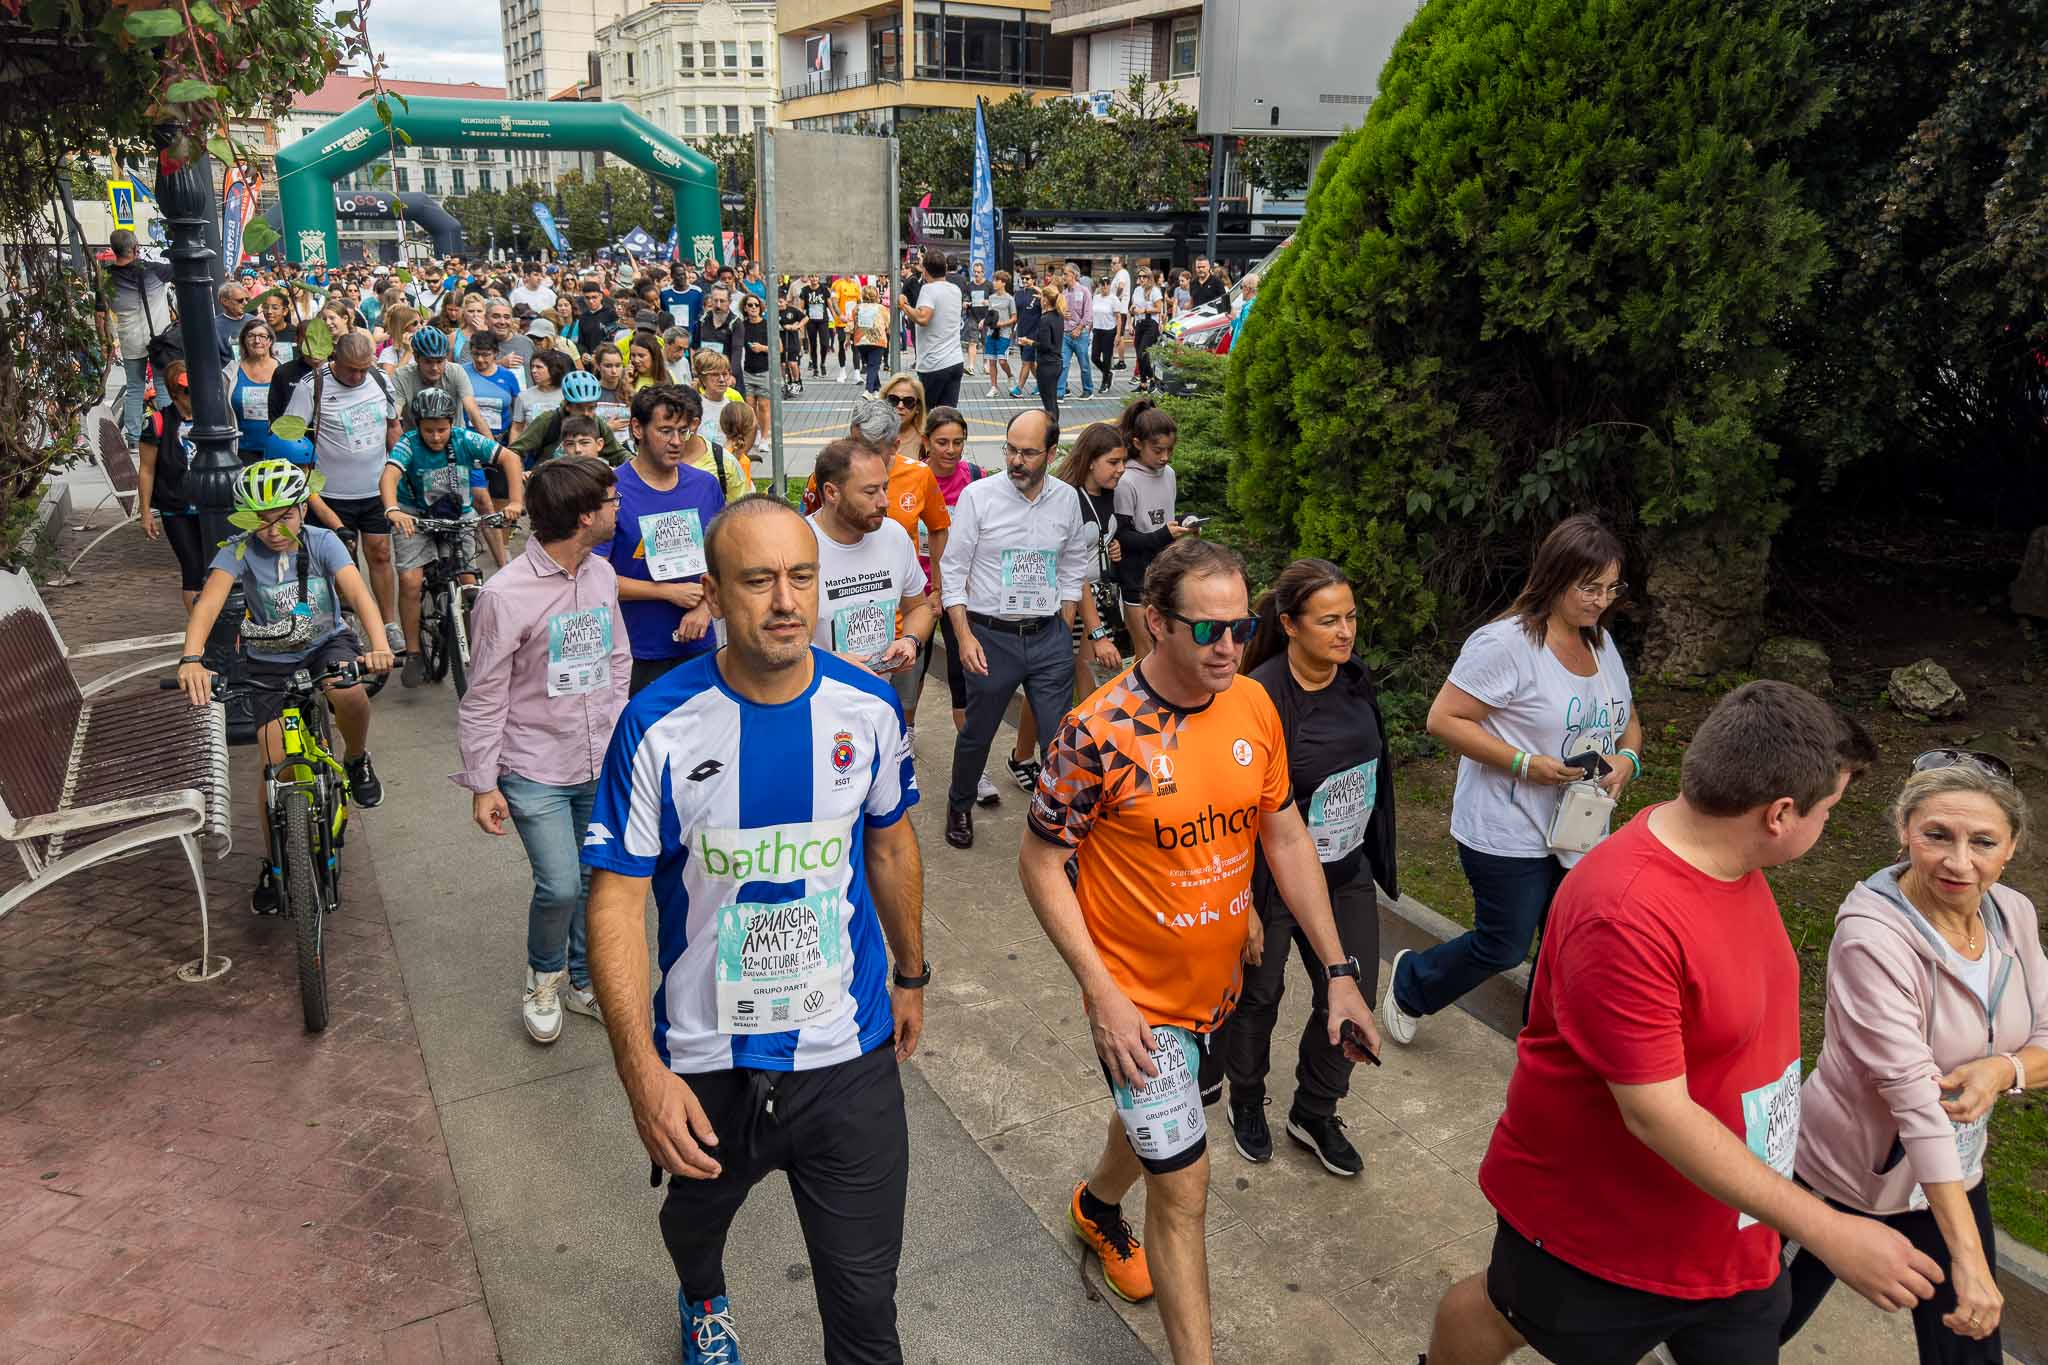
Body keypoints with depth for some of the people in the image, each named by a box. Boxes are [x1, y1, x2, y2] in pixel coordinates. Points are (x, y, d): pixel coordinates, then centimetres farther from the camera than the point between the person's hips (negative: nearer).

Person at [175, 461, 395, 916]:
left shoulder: (321, 542, -14)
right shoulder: (239, 552, -15)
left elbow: (358, 592, -28)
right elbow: (208, 604, -29)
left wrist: (378, 644, -48)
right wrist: (192, 660, -49)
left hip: (327, 645, 0)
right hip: (269, 664, 1)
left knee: (349, 692, -36)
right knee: (278, 766, -7)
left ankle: (357, 762, -3)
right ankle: (275, 865, 14)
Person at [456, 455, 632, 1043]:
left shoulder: (602, 574, 2)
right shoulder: (505, 594, -17)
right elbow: (484, 699, -11)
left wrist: (618, 735, 14)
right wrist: (482, 784, -9)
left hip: (601, 765, 6)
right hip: (534, 769, -5)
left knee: (595, 881, 12)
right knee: (559, 885, -10)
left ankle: (583, 979, 35)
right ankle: (543, 977, 19)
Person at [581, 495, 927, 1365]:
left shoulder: (869, 708, -10)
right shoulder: (659, 727, -18)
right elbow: (617, 903, -16)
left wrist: (911, 976, 15)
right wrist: (641, 1071, -23)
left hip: (849, 1055, 0)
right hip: (705, 1062, 0)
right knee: (696, 1215, 31)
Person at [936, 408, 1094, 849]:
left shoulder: (1067, 498, 2)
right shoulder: (978, 495, -7)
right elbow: (952, 571, -5)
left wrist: (1064, 630, 6)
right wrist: (964, 637, -11)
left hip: (1048, 636, 2)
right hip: (991, 636, -2)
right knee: (977, 734, 13)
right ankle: (959, 805, 37)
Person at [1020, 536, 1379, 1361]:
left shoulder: (1252, 706, -7)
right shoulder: (1099, 734, -24)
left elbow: (1286, 836, 2)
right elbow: (1040, 865, -16)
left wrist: (1338, 972, 0)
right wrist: (1104, 996, -20)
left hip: (1219, 983, 6)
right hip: (1138, 999, -6)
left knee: (1162, 1117, 29)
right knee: (1183, 1188, -1)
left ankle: (1098, 1207, 61)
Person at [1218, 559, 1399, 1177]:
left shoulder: (1357, 678, -3)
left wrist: (1377, 856, 18)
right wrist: (1245, 900, -20)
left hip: (1348, 874, 6)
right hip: (1273, 878, -6)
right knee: (1259, 994, 16)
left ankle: (1314, 1114, 36)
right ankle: (1247, 1103, 43)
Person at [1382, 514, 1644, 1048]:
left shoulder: (1601, 644, 8)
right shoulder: (1505, 644, -19)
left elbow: (1628, 721, 20)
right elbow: (1444, 719, -20)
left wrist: (1627, 758, -4)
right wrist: (1526, 763, -25)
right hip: (1510, 836, -7)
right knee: (1502, 948, 5)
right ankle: (1410, 984, 31)